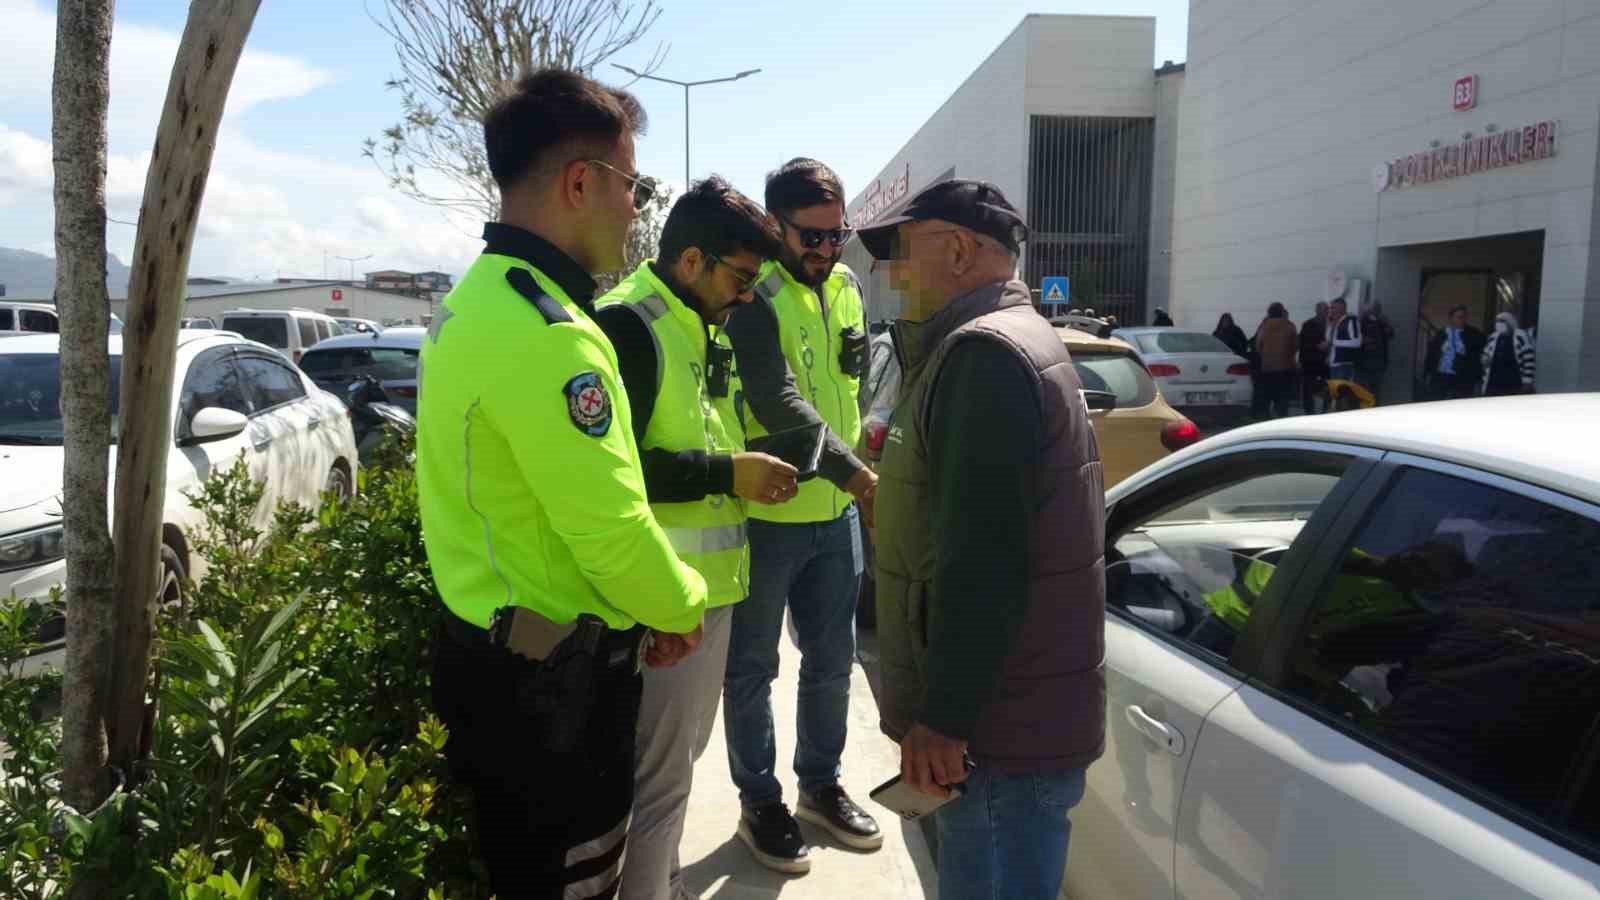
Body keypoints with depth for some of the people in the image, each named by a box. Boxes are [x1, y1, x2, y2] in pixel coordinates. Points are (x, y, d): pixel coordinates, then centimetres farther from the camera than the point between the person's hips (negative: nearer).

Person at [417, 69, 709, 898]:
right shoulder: (548, 331, -25)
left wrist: (651, 603, 13)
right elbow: (610, 527, -24)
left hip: (494, 652, 10)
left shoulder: (477, 299, 8)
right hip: (550, 681, -10)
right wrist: (681, 606, -4)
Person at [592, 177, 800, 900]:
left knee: (680, 754, 22)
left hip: (710, 580, 10)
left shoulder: (702, 329, 15)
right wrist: (727, 474, -19)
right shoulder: (626, 326, -16)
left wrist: (748, 464, 8)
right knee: (659, 773, -2)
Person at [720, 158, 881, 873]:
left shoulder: (842, 285, 7)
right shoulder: (752, 297, -16)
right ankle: (760, 800, 28)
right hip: (767, 516, -7)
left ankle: (821, 784, 37)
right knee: (752, 667, 10)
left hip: (837, 511, 7)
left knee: (832, 659, 18)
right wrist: (854, 471, -34)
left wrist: (857, 356, 2)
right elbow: (777, 402, -27)